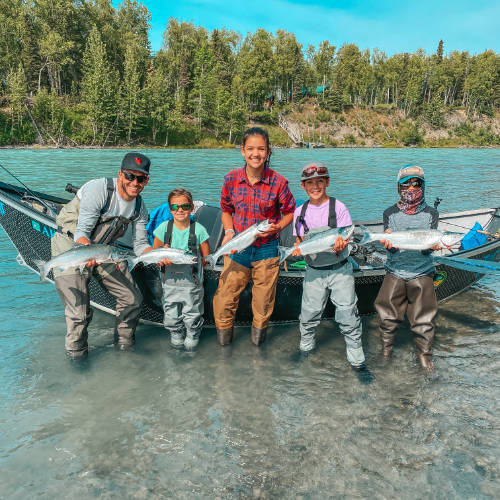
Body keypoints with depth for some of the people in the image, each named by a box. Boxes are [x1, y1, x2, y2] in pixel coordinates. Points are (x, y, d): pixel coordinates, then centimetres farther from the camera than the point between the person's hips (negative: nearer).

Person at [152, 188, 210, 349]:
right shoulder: (164, 228, -4)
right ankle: (176, 336, 39)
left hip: (192, 282, -2)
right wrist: (162, 258, -14)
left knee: (192, 316, 7)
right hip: (170, 281, 2)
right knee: (171, 317, 10)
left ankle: (193, 336, 37)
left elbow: (206, 258, 1)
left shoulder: (198, 229, -8)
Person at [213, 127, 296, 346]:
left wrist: (277, 227, -17)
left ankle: (259, 328, 39)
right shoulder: (231, 179, -5)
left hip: (267, 249, -1)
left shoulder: (278, 182, -11)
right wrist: (229, 232, -7)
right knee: (226, 293, 4)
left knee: (264, 297, 13)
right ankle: (224, 328, 30)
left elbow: (290, 212, 1)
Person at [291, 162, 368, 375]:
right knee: (308, 314, 9)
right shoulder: (300, 212, 5)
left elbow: (344, 239, -8)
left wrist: (339, 246, -30)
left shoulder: (338, 208, -5)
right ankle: (305, 349, 34)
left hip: (340, 270, -3)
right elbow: (299, 241, 9)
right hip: (314, 271, 3)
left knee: (347, 315, -2)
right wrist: (298, 249, -14)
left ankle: (356, 359, 12)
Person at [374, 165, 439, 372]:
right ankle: (386, 348, 27)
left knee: (423, 319, 1)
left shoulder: (431, 214, 2)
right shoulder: (390, 213, 2)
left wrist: (433, 245, -29)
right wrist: (388, 243, -29)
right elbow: (390, 247, -6)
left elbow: (427, 249, -6)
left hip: (422, 273, 0)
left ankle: (424, 353, 22)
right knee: (387, 315, 5)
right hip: (395, 272, 1)